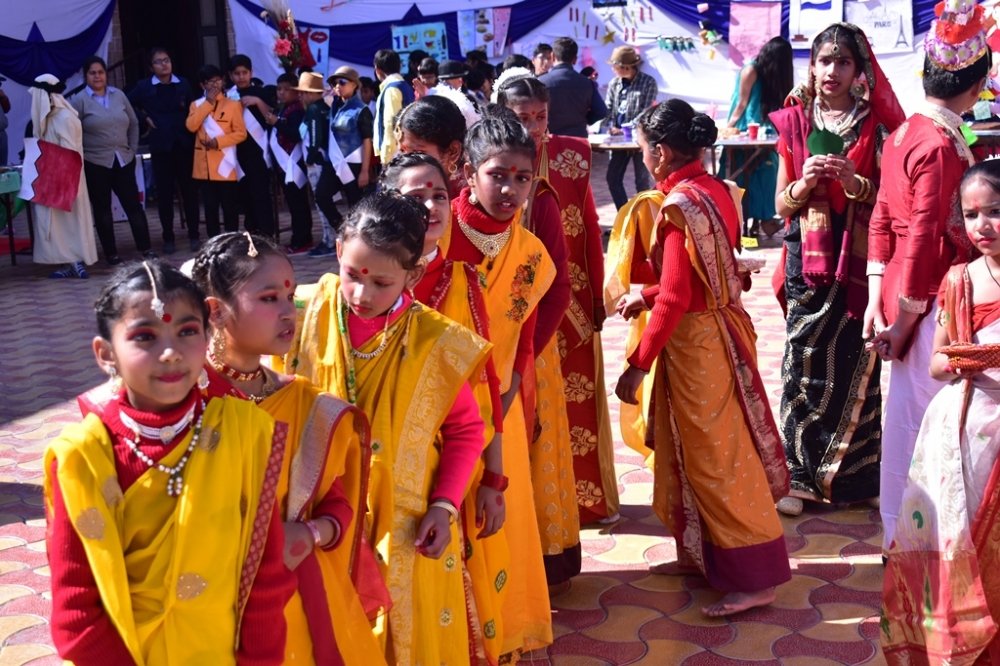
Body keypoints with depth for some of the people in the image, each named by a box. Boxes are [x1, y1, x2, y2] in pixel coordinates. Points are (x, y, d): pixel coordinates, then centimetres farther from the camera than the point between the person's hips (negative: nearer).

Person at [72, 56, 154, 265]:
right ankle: (111, 253, 13)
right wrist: (81, 157, -8)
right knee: (102, 209, 7)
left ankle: (146, 248, 9)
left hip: (123, 161, 3)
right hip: (95, 163, -2)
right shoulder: (80, 100, -5)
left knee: (133, 204, 3)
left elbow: (133, 124, 13)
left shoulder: (119, 95, 6)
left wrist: (133, 149, 7)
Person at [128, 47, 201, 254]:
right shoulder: (144, 86, 3)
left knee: (189, 190, 3)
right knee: (164, 192, 3)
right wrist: (144, 119, 1)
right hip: (160, 145, -1)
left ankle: (194, 235, 12)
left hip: (185, 144, 1)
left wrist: (192, 133, -2)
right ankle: (168, 238, 9)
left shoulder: (183, 84, 6)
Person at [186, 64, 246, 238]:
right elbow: (191, 126, -9)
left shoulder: (233, 104, -1)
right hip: (205, 165, 3)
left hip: (225, 164, -3)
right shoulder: (197, 105, 9)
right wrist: (208, 103, -10)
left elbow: (241, 133, -5)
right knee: (210, 208, 8)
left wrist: (218, 141, -17)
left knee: (230, 207, 1)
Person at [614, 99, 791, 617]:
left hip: (695, 341, -9)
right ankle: (700, 555, 32)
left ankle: (754, 579, 8)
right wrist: (645, 297, 16)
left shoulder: (680, 207, -21)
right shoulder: (717, 191, 5)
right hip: (720, 327, 9)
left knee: (716, 458, -1)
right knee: (693, 450, 19)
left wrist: (638, 364, -16)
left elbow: (674, 299, -22)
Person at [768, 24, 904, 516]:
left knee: (855, 366, -1)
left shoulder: (877, 124, 2)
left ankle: (852, 475, 14)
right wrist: (805, 182, -12)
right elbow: (781, 204, 8)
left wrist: (855, 183, -17)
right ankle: (801, 474, 10)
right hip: (807, 262, 1)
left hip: (859, 262, -1)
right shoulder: (795, 121, 7)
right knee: (804, 365, 1)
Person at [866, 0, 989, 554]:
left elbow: (881, 219, 9)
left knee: (904, 414, 18)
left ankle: (898, 529, 32)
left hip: (898, 289, 9)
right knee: (923, 419, 3)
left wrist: (877, 299, 9)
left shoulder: (904, 134, 7)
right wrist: (906, 318, -12)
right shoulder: (942, 146, -19)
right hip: (930, 299, -9)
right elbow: (924, 238, -19)